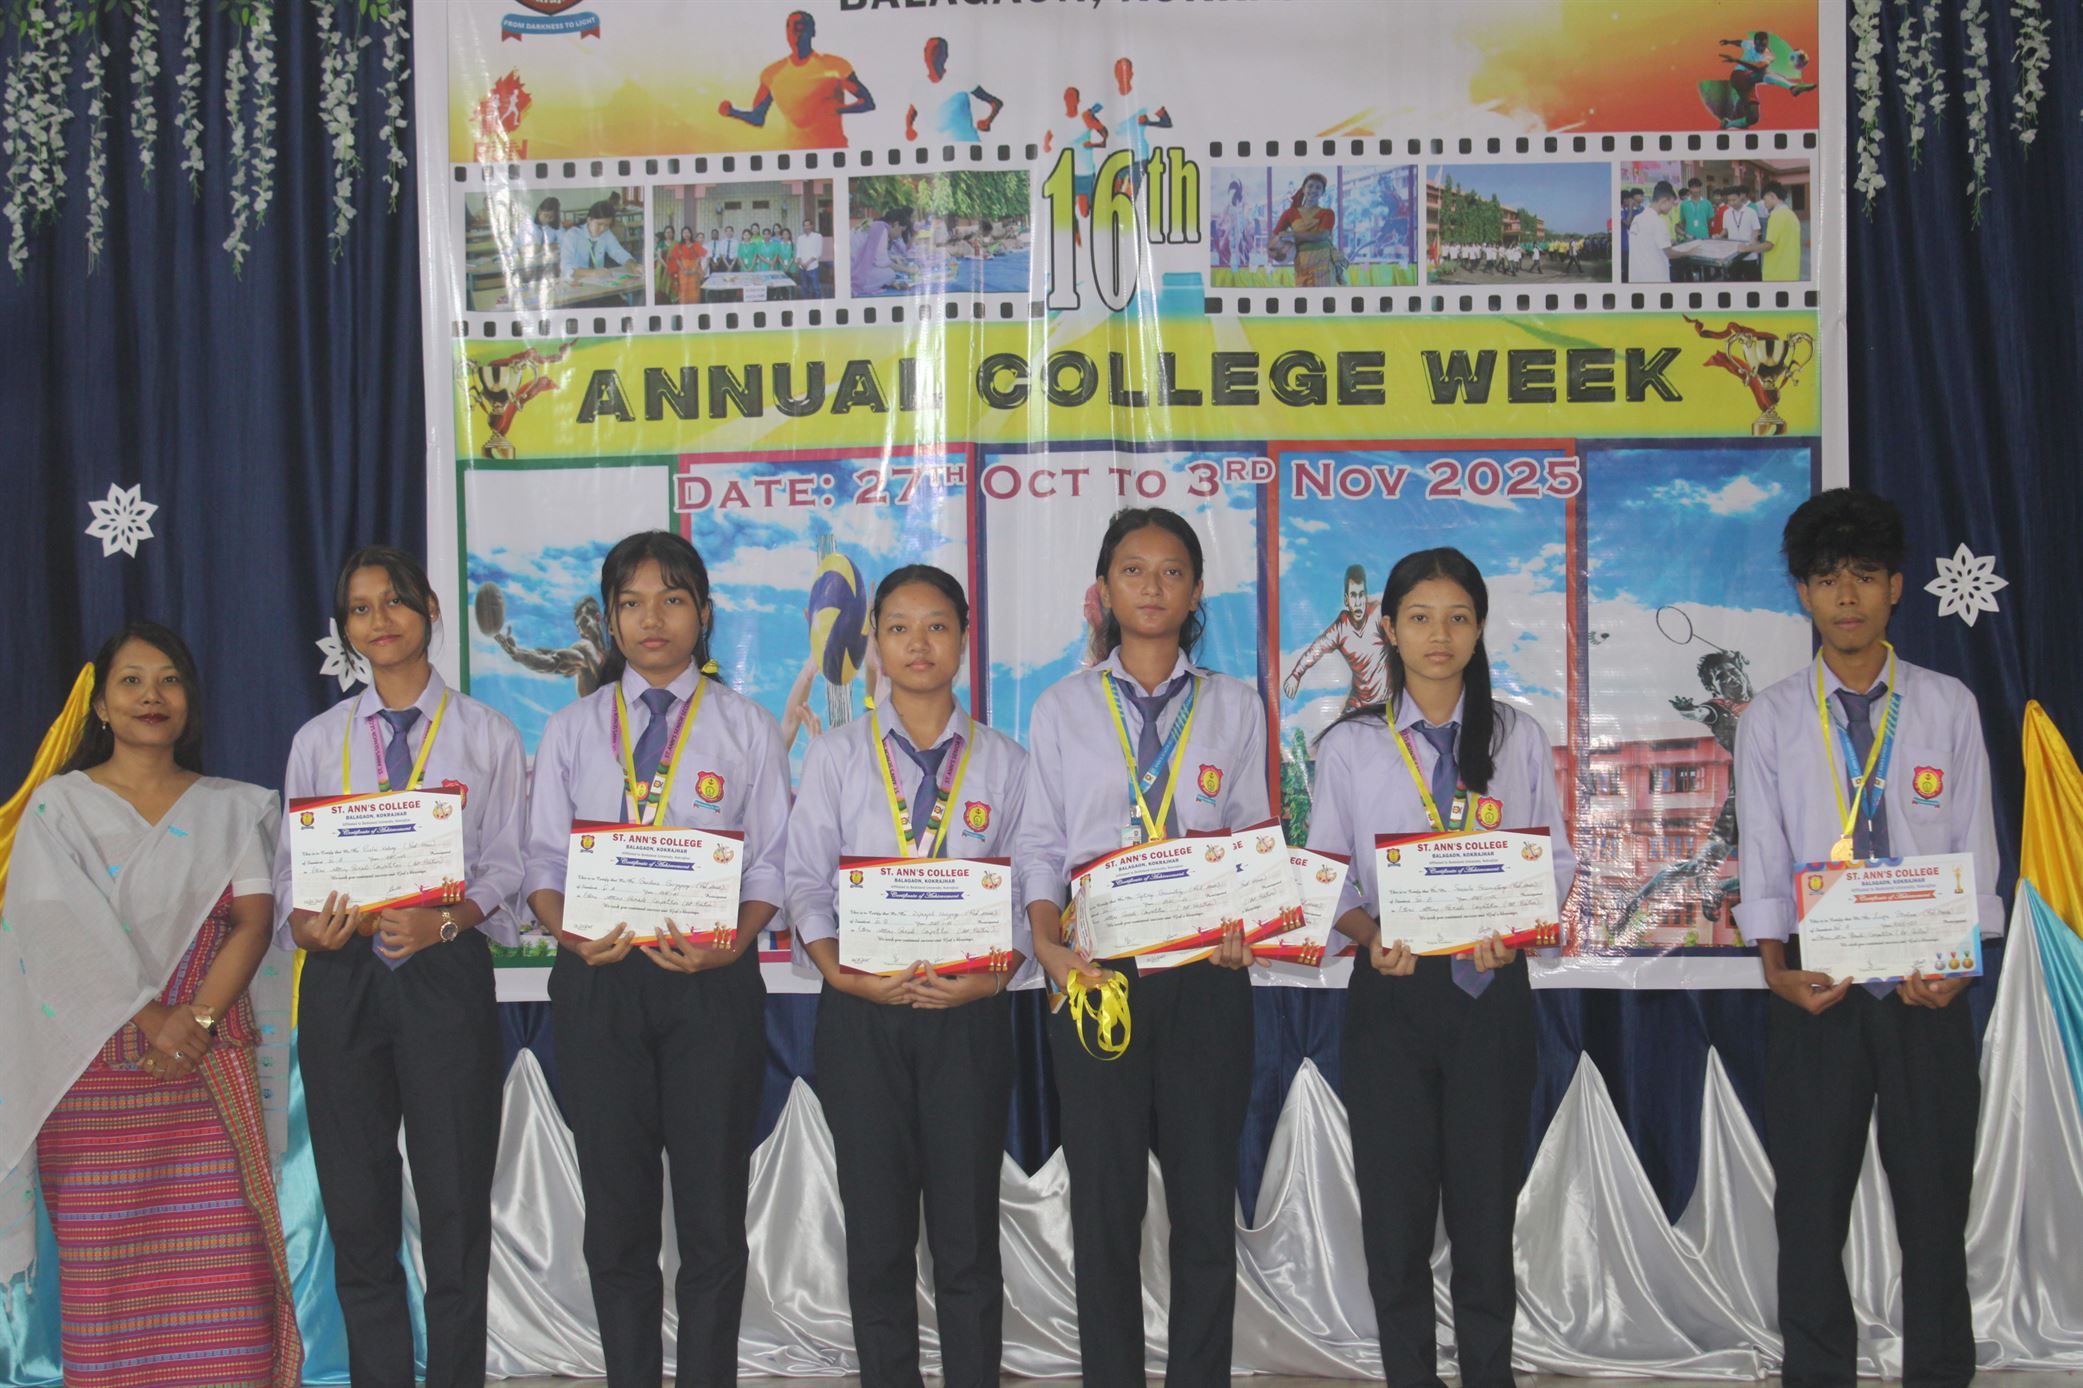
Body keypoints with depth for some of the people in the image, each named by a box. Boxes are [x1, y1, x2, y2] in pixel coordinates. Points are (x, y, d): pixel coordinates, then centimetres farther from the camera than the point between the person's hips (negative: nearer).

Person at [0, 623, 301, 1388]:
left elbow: (253, 921, 3)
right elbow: (62, 929, -4)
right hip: (94, 1068, -1)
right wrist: (145, 1016, -13)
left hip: (209, 1066, 1)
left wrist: (196, 1020, -12)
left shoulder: (230, 808, 12)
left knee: (222, 1255, -5)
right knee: (103, 1258, -1)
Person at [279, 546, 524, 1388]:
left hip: (445, 972, -2)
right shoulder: (317, 741, 12)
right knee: (356, 1207, 8)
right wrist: (310, 925, -13)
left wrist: (445, 919, -19)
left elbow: (507, 868, -1)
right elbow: (293, 870, 9)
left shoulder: (486, 735, 6)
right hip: (342, 977, 3)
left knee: (454, 1204, 1)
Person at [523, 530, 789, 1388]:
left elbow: (771, 867, 1)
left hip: (711, 981, -1)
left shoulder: (747, 728, 6)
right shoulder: (571, 731, 11)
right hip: (598, 980, 2)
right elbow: (544, 861, 6)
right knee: (615, 1206, 8)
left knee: (712, 1207, 3)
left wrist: (731, 944, -17)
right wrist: (571, 934, -14)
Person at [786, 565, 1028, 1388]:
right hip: (862, 1012, 0)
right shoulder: (835, 756, 7)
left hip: (969, 1013, 0)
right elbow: (806, 881, 1)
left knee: (967, 1234, 3)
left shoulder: (1005, 763, 7)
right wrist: (841, 973, -14)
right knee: (877, 1234, 6)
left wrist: (992, 977, -14)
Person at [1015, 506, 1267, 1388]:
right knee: (1103, 1199, 5)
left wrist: (1247, 927, -12)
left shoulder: (1235, 707, 10)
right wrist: (1047, 944, -10)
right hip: (1096, 972, 0)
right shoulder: (1063, 709, 9)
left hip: (1206, 974, 0)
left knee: (1205, 1195, 4)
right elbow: (1039, 844, 6)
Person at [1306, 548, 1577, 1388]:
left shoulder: (1518, 739, 8)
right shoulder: (1349, 746, 4)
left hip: (1490, 990, 1)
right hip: (1390, 991, 0)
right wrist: (1370, 935, -16)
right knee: (1395, 1208, 4)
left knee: (1487, 1204, 5)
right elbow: (1327, 875, 3)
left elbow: (1555, 861, 7)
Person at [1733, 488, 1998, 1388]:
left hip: (1927, 991, 0)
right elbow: (1762, 862, -1)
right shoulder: (1771, 720, 3)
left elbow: (1975, 853, 1)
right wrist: (1778, 969, -14)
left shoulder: (1948, 707, 4)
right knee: (1811, 1210, 7)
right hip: (1815, 992, 0)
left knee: (1935, 1205, 7)